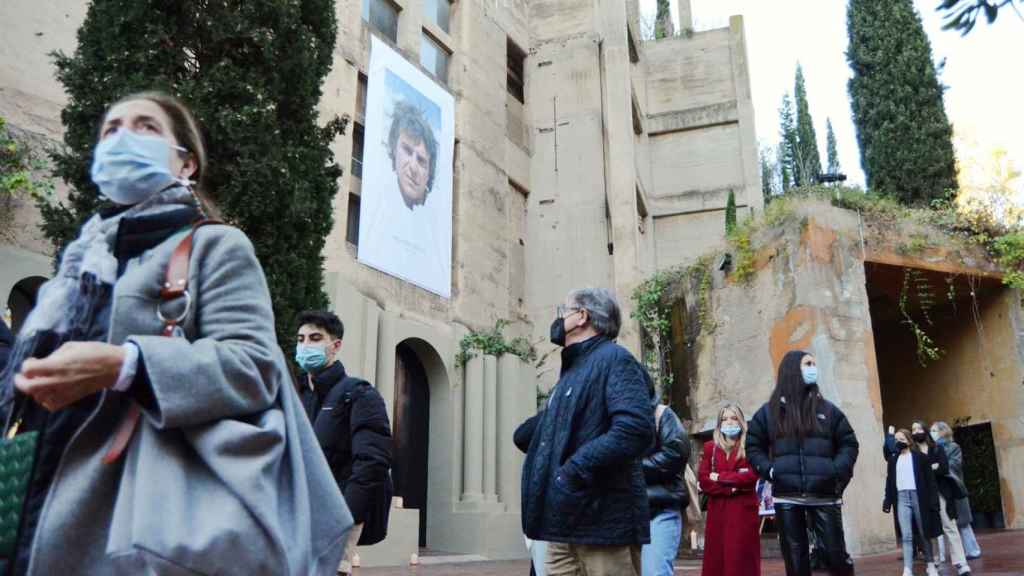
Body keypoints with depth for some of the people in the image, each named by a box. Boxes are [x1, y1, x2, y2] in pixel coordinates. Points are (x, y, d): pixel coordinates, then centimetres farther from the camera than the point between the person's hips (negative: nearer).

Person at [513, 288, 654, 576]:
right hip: (566, 523, 9)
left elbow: (635, 429, -23)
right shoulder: (572, 370, 21)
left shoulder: (614, 359, -7)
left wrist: (574, 472, -23)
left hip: (604, 523, -9)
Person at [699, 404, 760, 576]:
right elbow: (703, 479, 2)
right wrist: (730, 488, -11)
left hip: (743, 509, -2)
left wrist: (720, 478, -9)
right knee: (716, 555, 0)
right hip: (717, 509, 2)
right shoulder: (710, 447, 12)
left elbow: (751, 476, -10)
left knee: (742, 557, -4)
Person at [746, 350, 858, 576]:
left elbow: (849, 443, 11)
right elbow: (753, 446, 14)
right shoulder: (769, 411, 9)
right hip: (786, 498, 0)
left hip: (824, 496, 0)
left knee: (835, 553, -1)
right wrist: (769, 470, -3)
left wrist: (836, 471, -5)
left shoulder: (827, 409, 9)